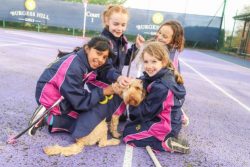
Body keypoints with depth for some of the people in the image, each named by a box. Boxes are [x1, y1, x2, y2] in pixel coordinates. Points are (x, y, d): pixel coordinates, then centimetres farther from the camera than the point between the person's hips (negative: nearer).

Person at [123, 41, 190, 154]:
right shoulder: (168, 76, -1)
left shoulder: (161, 87, -30)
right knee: (132, 125, 23)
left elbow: (148, 111, -21)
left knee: (128, 133, 1)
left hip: (165, 127, -9)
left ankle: (166, 144, -7)